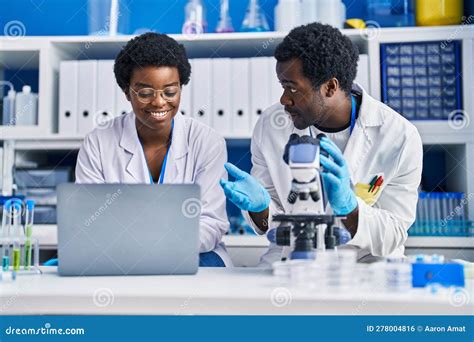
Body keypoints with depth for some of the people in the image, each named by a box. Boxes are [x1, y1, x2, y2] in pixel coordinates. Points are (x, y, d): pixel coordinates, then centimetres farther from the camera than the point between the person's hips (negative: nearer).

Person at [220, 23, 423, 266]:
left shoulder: (401, 138, -12)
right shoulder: (269, 127, -5)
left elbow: (393, 236, -9)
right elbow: (271, 222, 4)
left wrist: (347, 205, -27)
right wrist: (259, 207, -19)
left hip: (366, 258, 1)